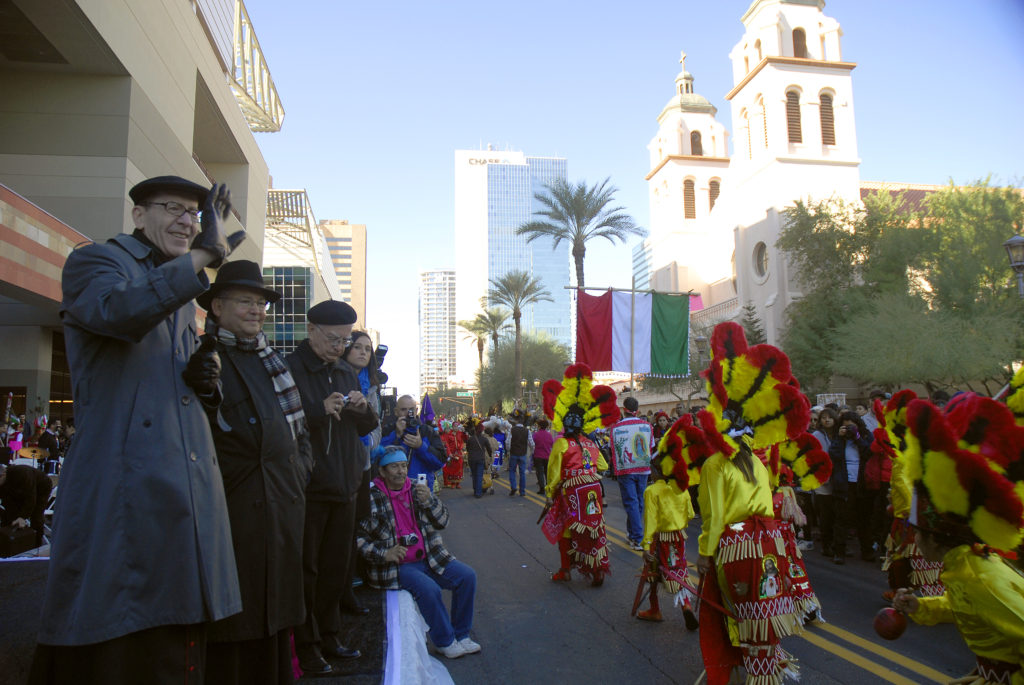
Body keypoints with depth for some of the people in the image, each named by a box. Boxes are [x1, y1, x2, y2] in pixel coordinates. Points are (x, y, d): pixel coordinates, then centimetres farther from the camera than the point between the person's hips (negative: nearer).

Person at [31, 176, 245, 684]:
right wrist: (202, 258, -22)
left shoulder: (184, 292, 24)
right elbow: (117, 311, -21)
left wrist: (204, 379, 7)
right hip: (124, 484, -6)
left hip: (190, 485, 7)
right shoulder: (94, 260, 4)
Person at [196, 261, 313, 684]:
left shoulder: (272, 360, 17)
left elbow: (299, 427, 22)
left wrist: (300, 471, 12)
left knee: (274, 623, 15)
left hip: (283, 516, 6)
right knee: (228, 634, 3)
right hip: (229, 516, -6)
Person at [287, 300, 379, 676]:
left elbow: (368, 427, 17)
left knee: (336, 567, 16)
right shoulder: (289, 369, -8)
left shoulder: (348, 373, 13)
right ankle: (305, 646, 17)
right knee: (306, 569, 4)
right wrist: (321, 410, -26)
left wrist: (363, 409, -4)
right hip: (308, 487, -7)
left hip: (344, 486, 7)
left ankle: (328, 636, 30)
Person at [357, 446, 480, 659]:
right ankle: (445, 642, -5)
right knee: (429, 589, -28)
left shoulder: (417, 489, 9)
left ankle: (461, 635, 7)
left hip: (430, 559, 6)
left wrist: (429, 501, -12)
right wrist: (383, 553, -19)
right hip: (396, 565, -5)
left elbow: (442, 521, 7)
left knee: (467, 576, -9)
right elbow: (357, 536, -8)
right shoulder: (371, 498, -6)